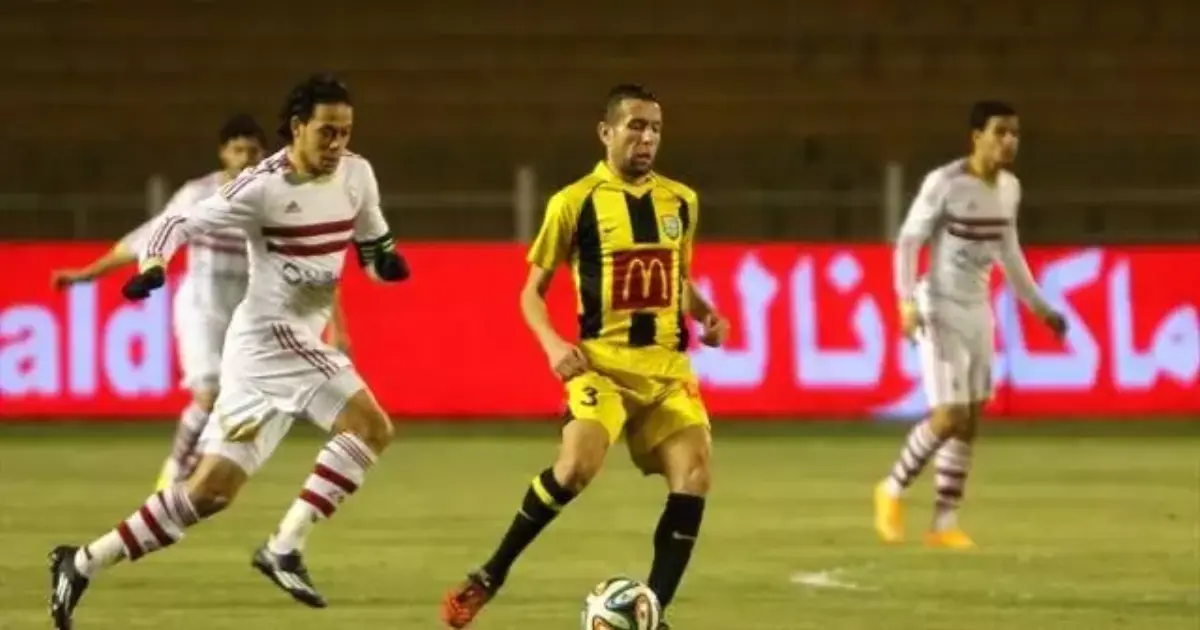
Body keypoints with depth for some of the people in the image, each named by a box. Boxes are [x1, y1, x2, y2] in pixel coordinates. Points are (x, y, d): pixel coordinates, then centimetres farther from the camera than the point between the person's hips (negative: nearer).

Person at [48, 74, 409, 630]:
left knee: (213, 490, 5)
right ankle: (284, 548, -18)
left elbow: (371, 242, 20)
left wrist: (385, 259, -3)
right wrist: (153, 266, -33)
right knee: (370, 425, -22)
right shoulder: (265, 187, -14)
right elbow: (178, 224, -13)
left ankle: (84, 563, 12)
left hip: (298, 342, 7)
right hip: (270, 336, -7)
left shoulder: (356, 176, 5)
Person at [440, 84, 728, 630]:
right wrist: (553, 345, -13)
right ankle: (490, 576, -6)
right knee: (578, 466, -26)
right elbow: (532, 291, 4)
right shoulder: (575, 202, -3)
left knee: (693, 477, -12)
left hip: (667, 364, 5)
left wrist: (707, 317, 5)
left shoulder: (681, 201, 11)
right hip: (602, 359, -5)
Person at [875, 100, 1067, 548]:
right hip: (941, 309, -7)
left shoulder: (1009, 188, 6)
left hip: (978, 310, 7)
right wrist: (907, 302, -26)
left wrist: (1039, 306, 22)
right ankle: (892, 491, 10)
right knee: (949, 417, -13)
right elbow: (908, 242, -13)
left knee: (970, 422, 5)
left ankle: (944, 525, 11)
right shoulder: (944, 184, -16)